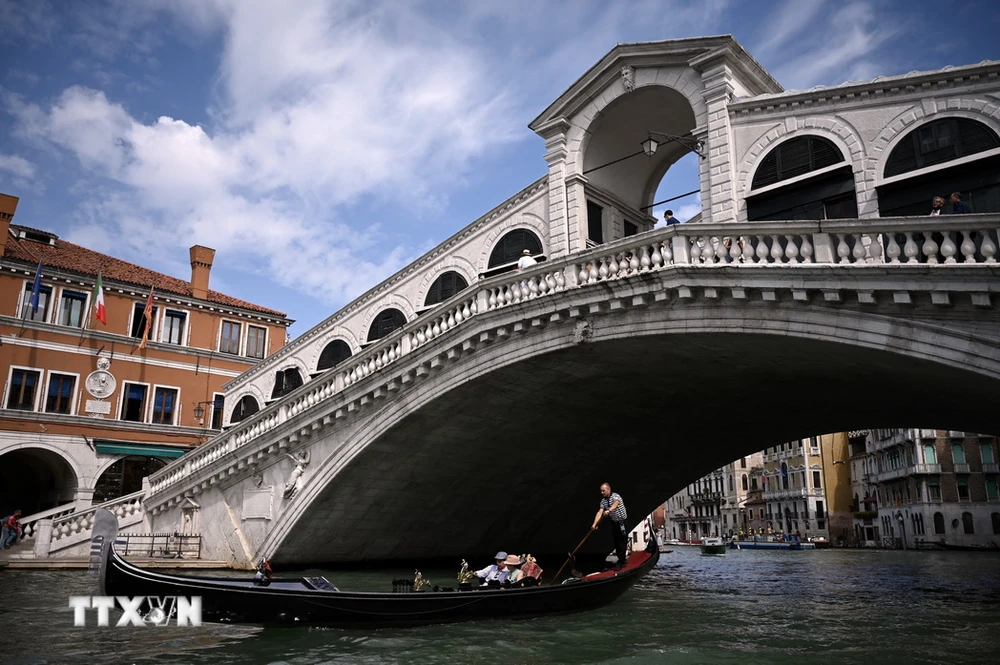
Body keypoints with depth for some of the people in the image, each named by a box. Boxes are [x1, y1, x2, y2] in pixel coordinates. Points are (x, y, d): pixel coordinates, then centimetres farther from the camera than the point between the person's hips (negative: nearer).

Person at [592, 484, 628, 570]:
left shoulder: (615, 496, -18)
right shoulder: (603, 501, 2)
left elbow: (616, 503, -40)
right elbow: (599, 513, -6)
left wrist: (608, 510, -59)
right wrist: (594, 524, -19)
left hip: (622, 522, -7)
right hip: (614, 522, 7)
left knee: (622, 542, -4)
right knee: (615, 542, 12)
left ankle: (620, 563, 1)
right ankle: (622, 559, 26)